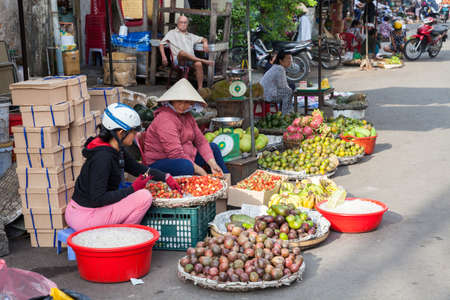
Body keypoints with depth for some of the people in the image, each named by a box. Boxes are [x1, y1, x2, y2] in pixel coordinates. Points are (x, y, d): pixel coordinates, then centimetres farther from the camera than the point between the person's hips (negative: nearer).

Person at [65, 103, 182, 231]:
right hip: (85, 218, -10)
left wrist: (166, 177, 15)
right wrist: (133, 188, -21)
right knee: (144, 197, -17)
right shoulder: (102, 156, -23)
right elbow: (97, 199, -25)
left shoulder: (117, 151, 5)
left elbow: (137, 168, 22)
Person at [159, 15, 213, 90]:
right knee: (182, 52, -39)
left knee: (198, 64, -32)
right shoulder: (172, 33, 21)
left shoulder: (190, 35, 31)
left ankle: (200, 89, -34)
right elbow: (161, 44, 13)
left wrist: (205, 43, 11)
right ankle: (203, 61, -35)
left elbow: (203, 39, 37)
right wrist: (164, 57, -3)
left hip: (191, 59, 3)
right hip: (178, 59, -3)